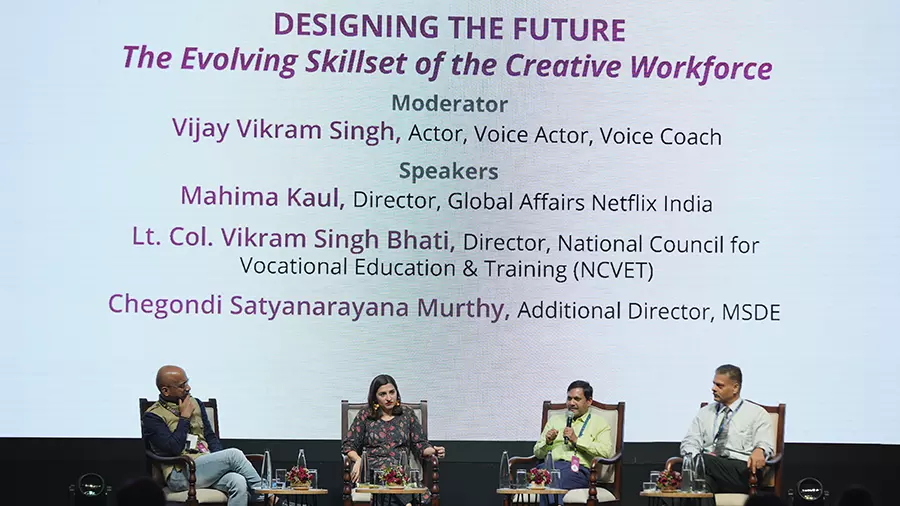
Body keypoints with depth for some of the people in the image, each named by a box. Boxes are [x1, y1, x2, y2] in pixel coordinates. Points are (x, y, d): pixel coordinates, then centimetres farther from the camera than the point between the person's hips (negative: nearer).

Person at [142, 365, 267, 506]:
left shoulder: (195, 404, 19)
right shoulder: (152, 417, -2)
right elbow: (174, 448, -14)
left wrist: (221, 463, -1)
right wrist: (184, 417, -6)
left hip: (207, 465, 6)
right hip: (180, 474, -6)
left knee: (239, 483, -29)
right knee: (234, 454, -25)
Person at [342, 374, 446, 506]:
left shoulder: (407, 414, 20)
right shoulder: (365, 415, 17)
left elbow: (420, 445, 20)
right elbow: (348, 445, 14)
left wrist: (433, 451, -4)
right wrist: (358, 460, -8)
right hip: (372, 470, -1)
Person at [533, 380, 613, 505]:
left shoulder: (599, 423, 18)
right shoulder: (555, 420, 31)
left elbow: (606, 451, -1)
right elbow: (537, 453, 27)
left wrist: (577, 440, -5)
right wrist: (547, 442, 5)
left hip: (578, 468, -3)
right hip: (550, 465, 3)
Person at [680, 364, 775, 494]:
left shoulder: (757, 414, 14)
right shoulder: (705, 413, 26)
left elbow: (766, 445, 2)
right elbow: (689, 443, 17)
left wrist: (759, 451, -24)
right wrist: (697, 456, -8)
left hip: (741, 471, -3)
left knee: (703, 460, -36)